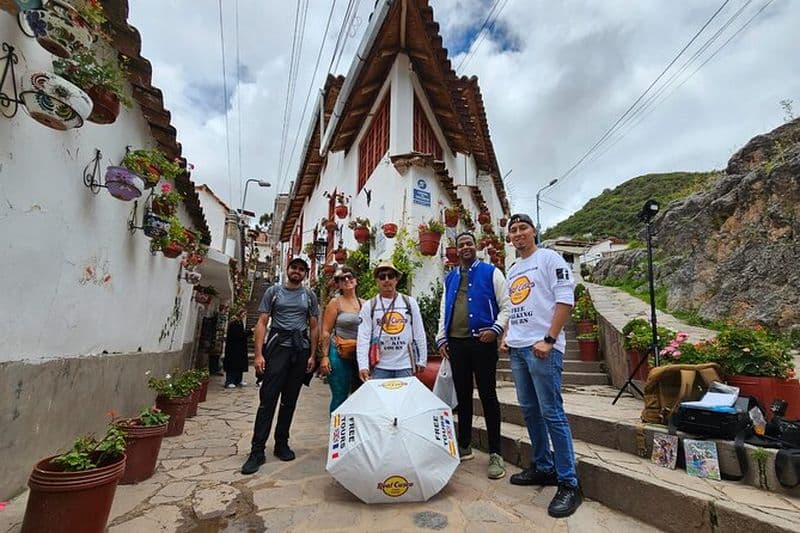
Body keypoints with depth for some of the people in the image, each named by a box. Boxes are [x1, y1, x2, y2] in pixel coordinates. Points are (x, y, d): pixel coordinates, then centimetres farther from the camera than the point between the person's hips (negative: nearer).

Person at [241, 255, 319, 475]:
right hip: (278, 347, -2)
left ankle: (281, 444, 23)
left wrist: (312, 355, 3)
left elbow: (314, 327, 10)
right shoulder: (273, 291, 5)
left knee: (290, 400, 10)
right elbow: (262, 323, 1)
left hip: (301, 350, 2)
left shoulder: (310, 296, 10)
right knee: (268, 399, -5)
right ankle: (257, 450, 4)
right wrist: (259, 354, -7)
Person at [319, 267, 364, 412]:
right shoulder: (335, 303, -1)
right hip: (339, 354, -4)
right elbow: (326, 331, -3)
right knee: (339, 397, 1)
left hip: (361, 355, 4)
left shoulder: (364, 304, 9)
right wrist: (325, 356, -10)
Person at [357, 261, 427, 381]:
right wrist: (363, 366, -11)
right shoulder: (369, 306, 1)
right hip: (379, 366, 0)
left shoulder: (410, 302, 3)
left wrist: (421, 360, 4)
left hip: (406, 366, 1)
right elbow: (363, 337, -3)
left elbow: (419, 333, 5)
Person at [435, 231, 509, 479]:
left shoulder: (491, 272, 3)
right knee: (462, 395, 13)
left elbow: (506, 306, -2)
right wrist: (441, 338, 9)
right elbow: (443, 310, 17)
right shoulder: (450, 278, 16)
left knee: (488, 395, 1)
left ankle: (495, 454, 12)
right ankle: (464, 446, 27)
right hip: (455, 343, 5)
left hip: (482, 341, -4)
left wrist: (496, 329, -16)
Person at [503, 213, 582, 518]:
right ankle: (543, 468, 27)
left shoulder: (549, 258, -3)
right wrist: (506, 337, 12)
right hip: (517, 349, 8)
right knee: (529, 410, 13)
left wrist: (549, 340, -17)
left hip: (542, 348, -8)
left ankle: (569, 484, 7)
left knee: (552, 413, -5)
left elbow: (565, 300, -11)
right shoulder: (512, 270, 19)